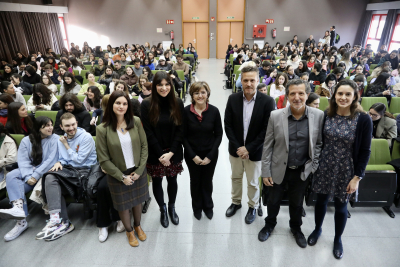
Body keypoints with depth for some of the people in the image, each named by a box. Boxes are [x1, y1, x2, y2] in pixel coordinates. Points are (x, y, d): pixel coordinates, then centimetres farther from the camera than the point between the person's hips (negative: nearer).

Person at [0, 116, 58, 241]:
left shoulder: (54, 139, -1)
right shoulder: (26, 140, 9)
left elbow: (51, 160, -10)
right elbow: (23, 161, -1)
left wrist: (36, 175, -17)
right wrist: (28, 177, -17)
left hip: (44, 172, -3)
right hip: (28, 171, 4)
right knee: (11, 176, -24)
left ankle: (21, 221, -24)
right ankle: (18, 207, -40)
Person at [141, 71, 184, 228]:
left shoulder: (177, 103, -5)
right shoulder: (146, 105, -10)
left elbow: (180, 130, -5)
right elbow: (148, 132, -10)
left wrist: (170, 153, -13)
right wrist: (161, 154, -13)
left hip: (174, 153, 1)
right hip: (154, 154, -1)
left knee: (172, 180, 15)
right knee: (157, 181, 13)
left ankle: (172, 208, 40)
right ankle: (162, 209, 37)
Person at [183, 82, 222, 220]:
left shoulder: (214, 111, -11)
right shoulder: (186, 111, -13)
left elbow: (219, 135, -6)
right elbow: (183, 136, -7)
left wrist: (210, 156, -11)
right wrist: (193, 156, -13)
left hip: (210, 154, 0)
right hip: (192, 155, 0)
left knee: (207, 181, 17)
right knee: (195, 181, 17)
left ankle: (208, 206, 44)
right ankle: (197, 207, 43)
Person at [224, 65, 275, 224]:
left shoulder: (268, 101, -14)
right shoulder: (233, 99, -6)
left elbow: (267, 129, -14)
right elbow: (228, 125, -4)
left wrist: (248, 148, -16)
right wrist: (237, 147, -11)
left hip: (255, 151, -2)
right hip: (235, 149, 3)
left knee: (253, 182, 14)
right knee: (235, 178, 21)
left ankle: (253, 207, 39)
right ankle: (236, 202, 44)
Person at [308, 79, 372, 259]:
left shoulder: (363, 119, -13)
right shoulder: (326, 115, -6)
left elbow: (365, 150, -9)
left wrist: (357, 177, -9)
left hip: (346, 171, -2)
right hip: (324, 167, 2)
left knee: (341, 206, 14)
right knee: (321, 200, 17)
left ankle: (338, 239, 40)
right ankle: (317, 229, 43)